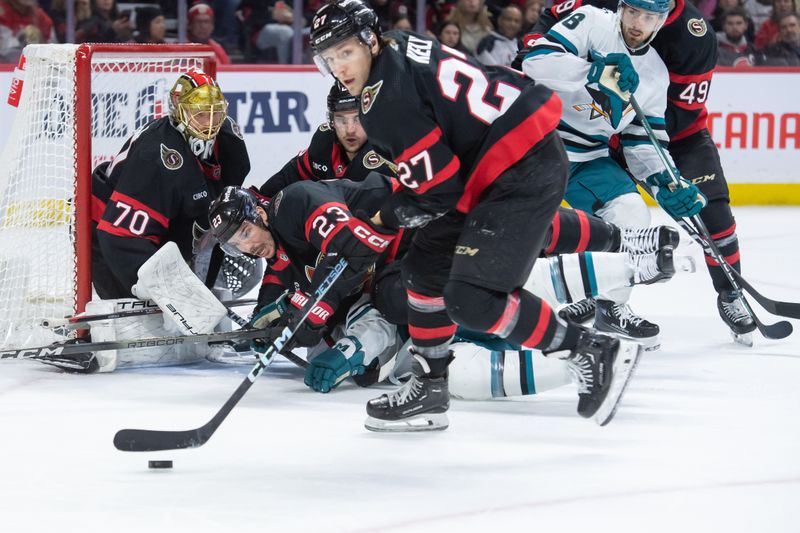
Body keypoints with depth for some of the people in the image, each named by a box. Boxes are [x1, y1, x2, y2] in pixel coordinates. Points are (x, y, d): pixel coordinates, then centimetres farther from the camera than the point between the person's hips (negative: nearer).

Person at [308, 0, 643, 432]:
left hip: (523, 174, -11)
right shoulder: (400, 51, 12)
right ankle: (428, 390, 25)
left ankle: (592, 353, -4)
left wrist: (381, 220, -1)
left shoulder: (387, 99, -17)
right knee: (426, 265, 17)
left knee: (472, 299, -15)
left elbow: (439, 190, -16)